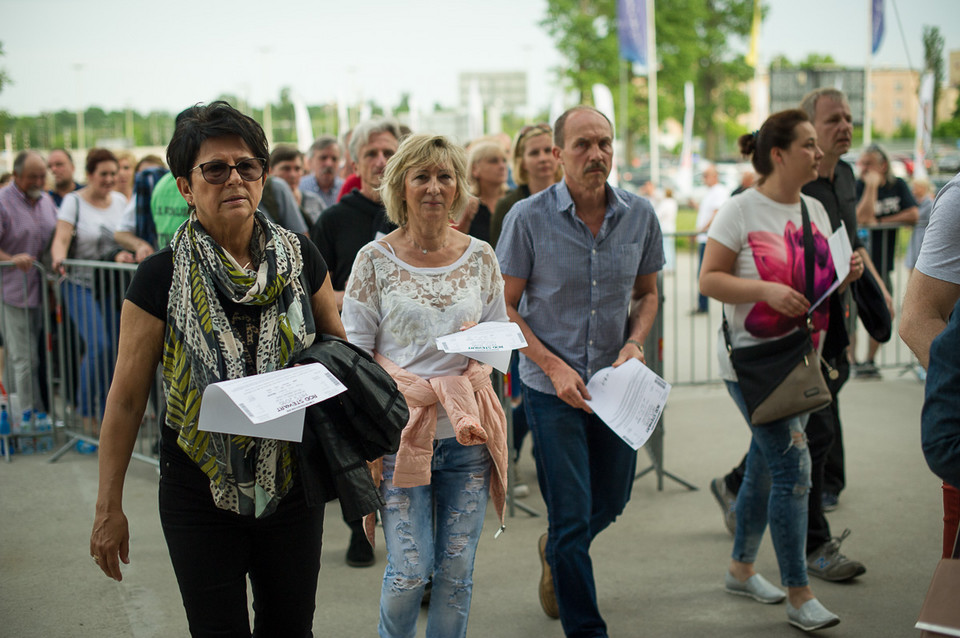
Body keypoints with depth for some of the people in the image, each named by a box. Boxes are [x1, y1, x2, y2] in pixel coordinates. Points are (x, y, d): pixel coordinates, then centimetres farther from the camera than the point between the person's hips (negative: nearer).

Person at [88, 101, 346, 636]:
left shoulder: (299, 258, -4)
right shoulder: (162, 278, -11)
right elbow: (127, 397, -5)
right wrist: (110, 507, -2)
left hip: (291, 481, 2)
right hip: (200, 492, -2)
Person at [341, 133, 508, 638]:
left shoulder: (479, 256, 7)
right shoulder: (375, 260, -1)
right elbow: (355, 353, -1)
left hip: (468, 433, 3)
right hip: (401, 430, -2)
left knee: (456, 571, 7)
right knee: (409, 571, -3)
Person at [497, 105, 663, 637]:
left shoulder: (640, 215, -2)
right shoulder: (528, 218, -12)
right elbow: (504, 307, -6)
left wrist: (634, 343, -8)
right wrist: (554, 366, -17)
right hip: (551, 388, -4)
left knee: (610, 502, 19)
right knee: (572, 517, -1)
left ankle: (556, 553, 52)